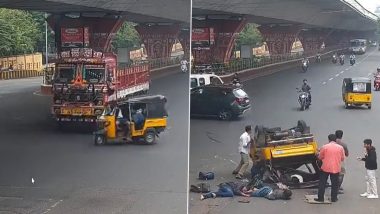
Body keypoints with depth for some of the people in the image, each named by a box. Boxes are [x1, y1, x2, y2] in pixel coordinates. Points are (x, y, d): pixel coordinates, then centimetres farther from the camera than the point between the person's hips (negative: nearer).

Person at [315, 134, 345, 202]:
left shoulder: (324, 147, -7)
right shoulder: (340, 147, -2)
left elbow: (320, 157, 2)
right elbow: (342, 158, 6)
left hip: (325, 168, -1)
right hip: (336, 169, 1)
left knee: (322, 183, 9)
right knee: (335, 184, 11)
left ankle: (320, 198, 10)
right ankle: (334, 198, 14)